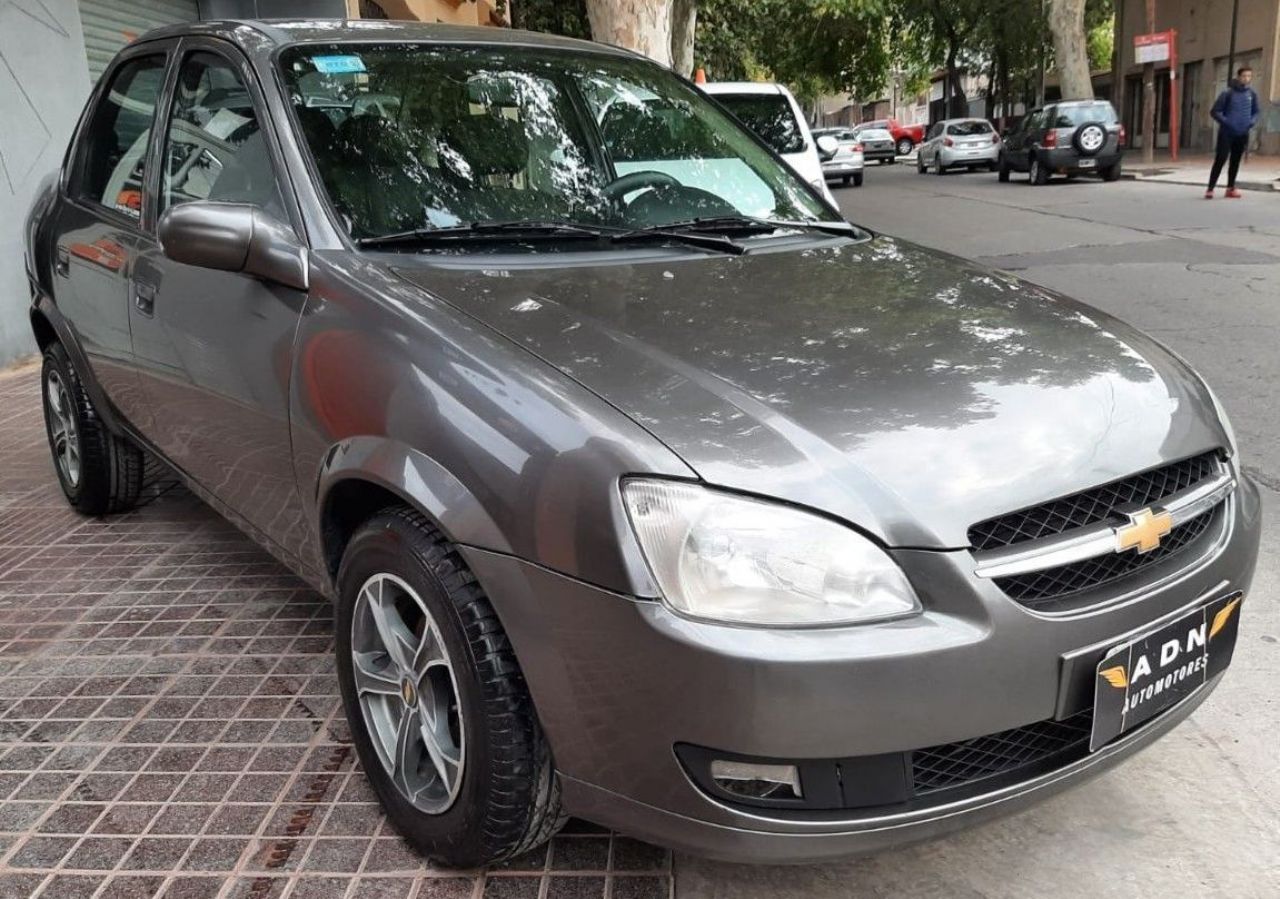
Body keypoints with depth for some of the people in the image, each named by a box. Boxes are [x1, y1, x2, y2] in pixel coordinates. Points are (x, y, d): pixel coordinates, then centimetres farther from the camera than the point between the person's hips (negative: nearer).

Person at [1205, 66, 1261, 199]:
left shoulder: (1252, 94, 5)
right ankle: (1210, 189, -7)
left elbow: (1257, 111, 17)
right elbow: (1215, 111, -6)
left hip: (1242, 134, 5)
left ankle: (1231, 188, 18)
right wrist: (1225, 122, -16)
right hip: (1226, 133, -5)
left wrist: (1252, 121, -2)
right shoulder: (1227, 93, -9)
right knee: (1220, 160, -9)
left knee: (1236, 161, 10)